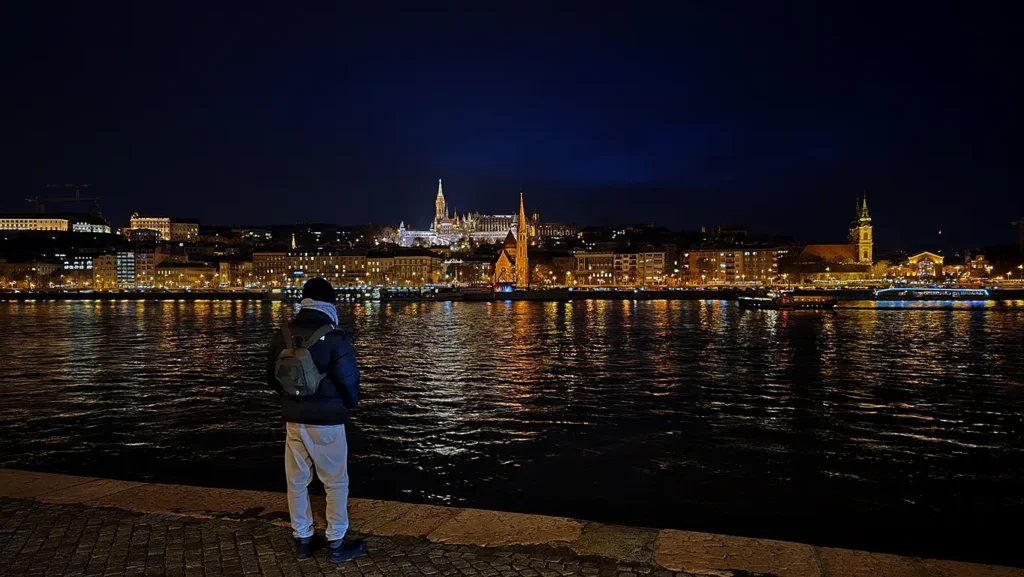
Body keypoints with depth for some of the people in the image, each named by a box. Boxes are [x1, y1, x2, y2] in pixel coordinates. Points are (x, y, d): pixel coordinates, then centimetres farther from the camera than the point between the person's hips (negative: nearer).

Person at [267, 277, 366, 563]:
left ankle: (303, 539, 27)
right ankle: (336, 544, 15)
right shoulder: (334, 337, -17)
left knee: (297, 481, 16)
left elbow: (273, 378, 9)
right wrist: (348, 405, 5)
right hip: (326, 421, -5)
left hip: (293, 419, 5)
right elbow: (349, 380, -15)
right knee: (336, 483, 8)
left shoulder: (283, 336, 0)